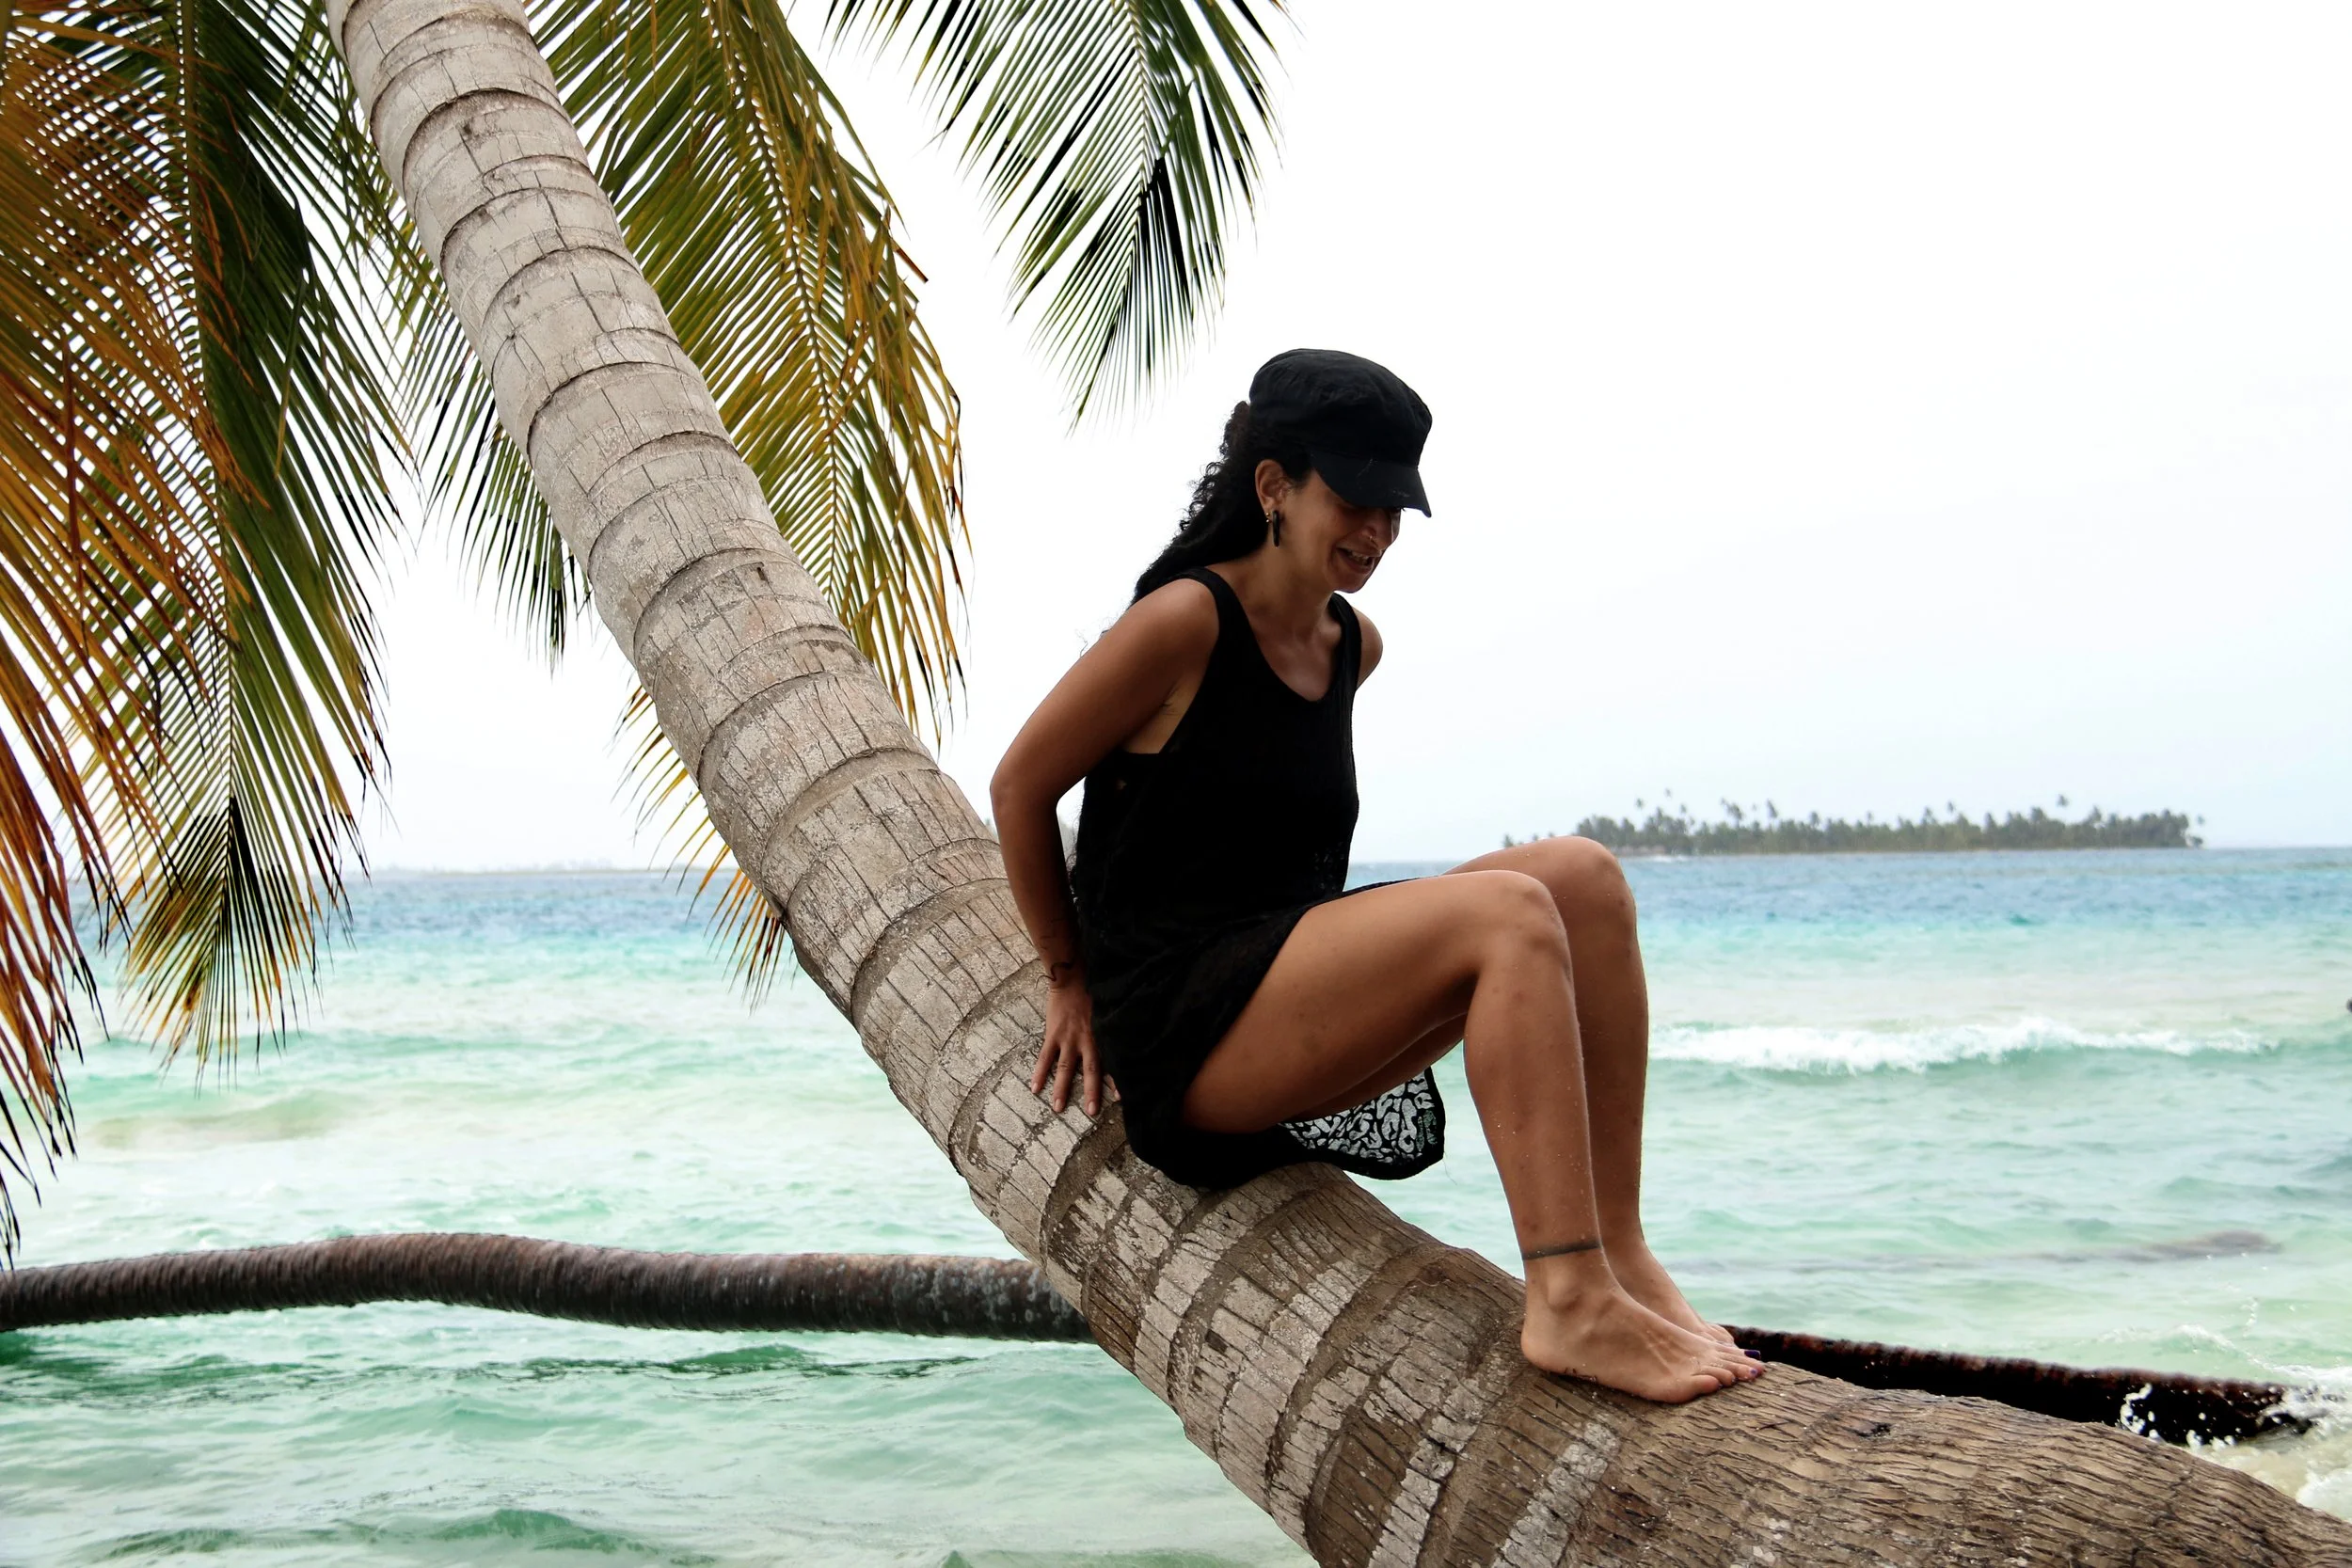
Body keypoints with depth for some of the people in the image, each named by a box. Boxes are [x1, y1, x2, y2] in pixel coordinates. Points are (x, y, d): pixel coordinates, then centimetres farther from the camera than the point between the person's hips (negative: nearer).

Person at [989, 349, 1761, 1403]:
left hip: (1296, 1004, 8)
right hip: (1183, 1025, -8)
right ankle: (1569, 1305, -32)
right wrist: (1071, 980, 7)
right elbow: (1020, 789, -2)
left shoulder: (1353, 647, 14)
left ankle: (1617, 1254, -15)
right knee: (1509, 915, -27)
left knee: (1584, 877, -10)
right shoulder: (1184, 621, -9)